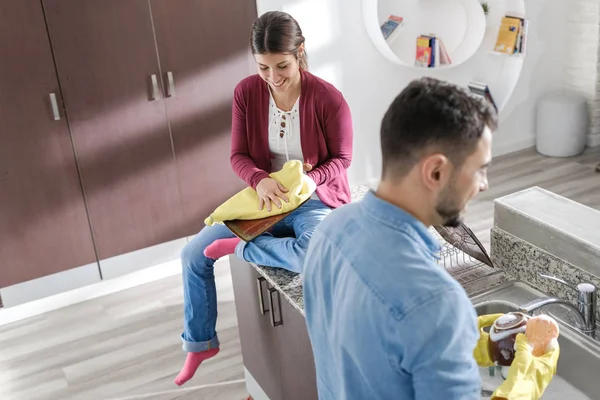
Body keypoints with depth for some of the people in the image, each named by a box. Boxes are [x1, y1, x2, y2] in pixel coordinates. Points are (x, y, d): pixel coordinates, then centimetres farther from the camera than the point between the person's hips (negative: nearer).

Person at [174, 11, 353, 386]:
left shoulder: (328, 98, -18)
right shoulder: (246, 92, -8)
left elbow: (341, 160, -8)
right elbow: (239, 156, -3)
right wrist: (260, 180, -25)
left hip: (315, 199, -4)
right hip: (265, 197, 4)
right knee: (193, 253, -2)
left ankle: (240, 248, -9)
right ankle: (200, 343, 18)